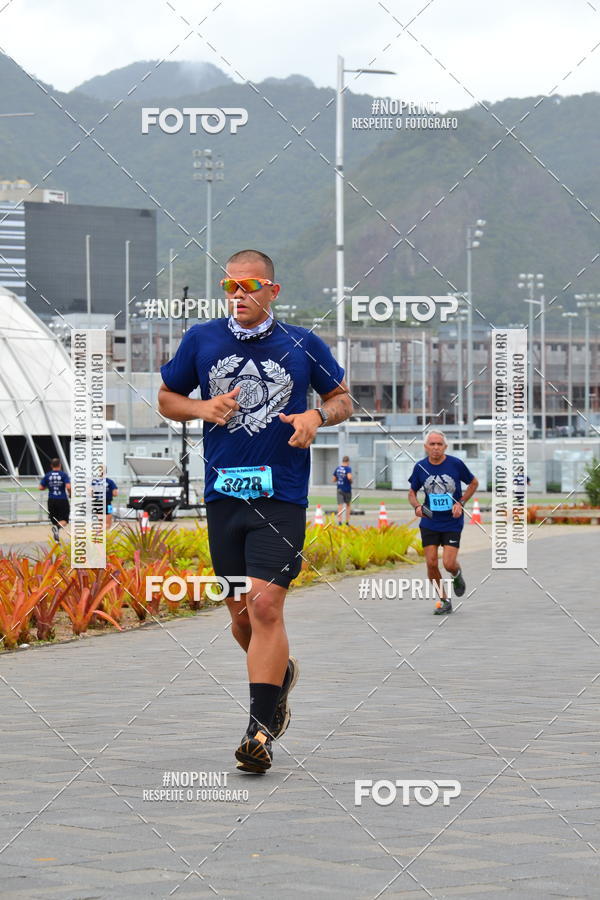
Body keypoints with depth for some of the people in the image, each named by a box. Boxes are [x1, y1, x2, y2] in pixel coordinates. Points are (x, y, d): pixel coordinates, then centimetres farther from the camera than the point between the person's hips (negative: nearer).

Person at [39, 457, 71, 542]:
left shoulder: (47, 475, 4)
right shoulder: (63, 475, -4)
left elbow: (41, 488, 3)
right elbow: (68, 487, -16)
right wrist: (70, 494, 4)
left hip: (52, 500, 3)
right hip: (62, 500, -3)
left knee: (54, 521, 14)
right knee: (64, 521, 2)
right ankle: (57, 527, -31)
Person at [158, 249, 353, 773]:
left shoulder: (303, 345, 4)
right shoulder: (201, 340, 8)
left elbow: (342, 400, 15)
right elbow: (167, 398, 17)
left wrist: (316, 417, -6)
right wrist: (203, 408, -3)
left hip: (281, 497, -3)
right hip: (223, 494, 3)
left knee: (265, 606, -15)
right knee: (241, 613, 8)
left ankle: (261, 731, -13)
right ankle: (281, 672, 40)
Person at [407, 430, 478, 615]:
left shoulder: (456, 464, -9)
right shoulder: (420, 467, -3)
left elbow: (474, 483, 6)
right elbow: (412, 492, 10)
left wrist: (461, 503, -7)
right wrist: (417, 506, -12)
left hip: (452, 523, -2)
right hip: (429, 523, 2)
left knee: (449, 564, -12)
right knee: (431, 563, -4)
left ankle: (457, 574, 27)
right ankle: (444, 600, 15)